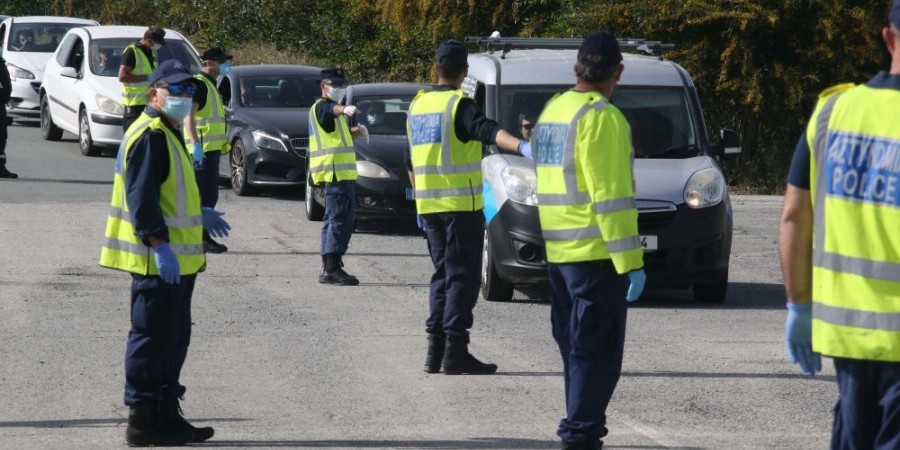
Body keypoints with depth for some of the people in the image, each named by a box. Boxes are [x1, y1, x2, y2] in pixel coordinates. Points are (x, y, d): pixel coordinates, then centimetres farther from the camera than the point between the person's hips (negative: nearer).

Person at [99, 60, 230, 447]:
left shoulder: (168, 134, 19)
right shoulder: (149, 136, -15)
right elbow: (141, 197, -23)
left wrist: (200, 214, 37)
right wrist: (158, 244, -27)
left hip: (176, 258, 11)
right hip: (158, 259, -11)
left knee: (174, 338, 15)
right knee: (152, 338, -6)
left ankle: (165, 413, 23)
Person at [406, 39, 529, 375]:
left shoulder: (418, 105, 14)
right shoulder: (459, 105, -9)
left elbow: (411, 163, 21)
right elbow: (488, 131, -30)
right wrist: (520, 145, -46)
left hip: (429, 205, 7)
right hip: (461, 205, -7)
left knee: (443, 273, 14)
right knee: (462, 276, -5)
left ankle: (435, 347, 10)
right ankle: (455, 350, -11)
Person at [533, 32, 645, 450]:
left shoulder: (552, 110, 13)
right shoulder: (602, 118, -14)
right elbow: (612, 196, -19)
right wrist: (631, 261, -18)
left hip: (558, 252, 8)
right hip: (596, 253, -8)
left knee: (576, 348, 15)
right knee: (597, 351, -5)